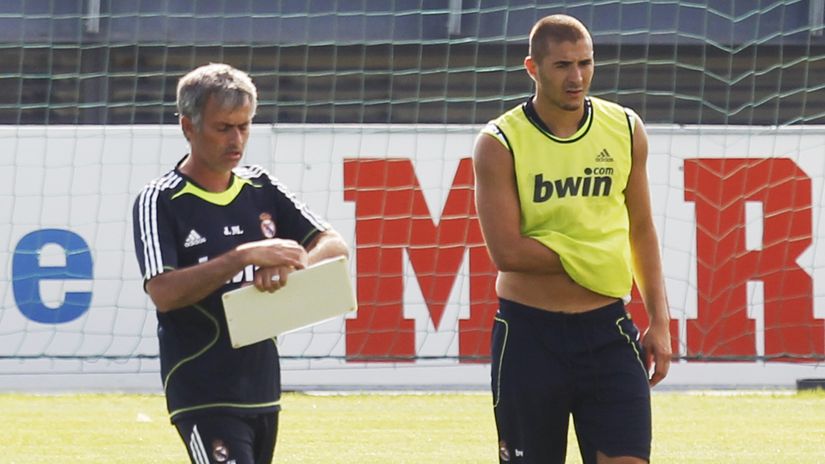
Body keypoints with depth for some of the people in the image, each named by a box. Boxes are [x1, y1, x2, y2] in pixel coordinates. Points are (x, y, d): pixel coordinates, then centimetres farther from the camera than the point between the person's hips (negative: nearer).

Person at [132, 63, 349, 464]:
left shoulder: (260, 188, 9)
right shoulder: (159, 202, -8)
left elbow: (334, 246, 6)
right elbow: (163, 292, -21)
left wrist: (288, 264, -17)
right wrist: (246, 256, -27)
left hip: (262, 390, 7)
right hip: (202, 396, -7)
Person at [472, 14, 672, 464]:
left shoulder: (625, 129, 5)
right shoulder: (499, 144, -7)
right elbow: (506, 251, -14)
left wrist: (659, 319, 11)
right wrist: (588, 259, -9)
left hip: (607, 330, 2)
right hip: (529, 334, -2)